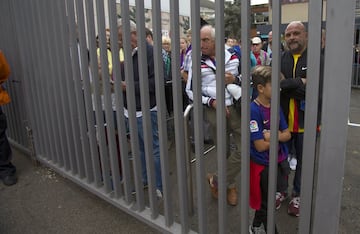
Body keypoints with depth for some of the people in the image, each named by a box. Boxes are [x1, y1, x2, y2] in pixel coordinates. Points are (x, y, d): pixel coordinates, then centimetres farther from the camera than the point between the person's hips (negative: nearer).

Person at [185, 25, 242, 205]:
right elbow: (190, 90, 1)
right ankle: (230, 185, 34)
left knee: (243, 149, -2)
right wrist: (211, 102, -12)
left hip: (236, 107, 2)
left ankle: (217, 180, 18)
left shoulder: (233, 57, 1)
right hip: (214, 111, -1)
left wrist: (236, 79, -12)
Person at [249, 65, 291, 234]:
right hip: (263, 165, -7)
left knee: (265, 200, 24)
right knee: (266, 204, 13)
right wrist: (278, 137, -10)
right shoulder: (253, 110, -23)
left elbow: (287, 134, 0)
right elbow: (260, 146, -24)